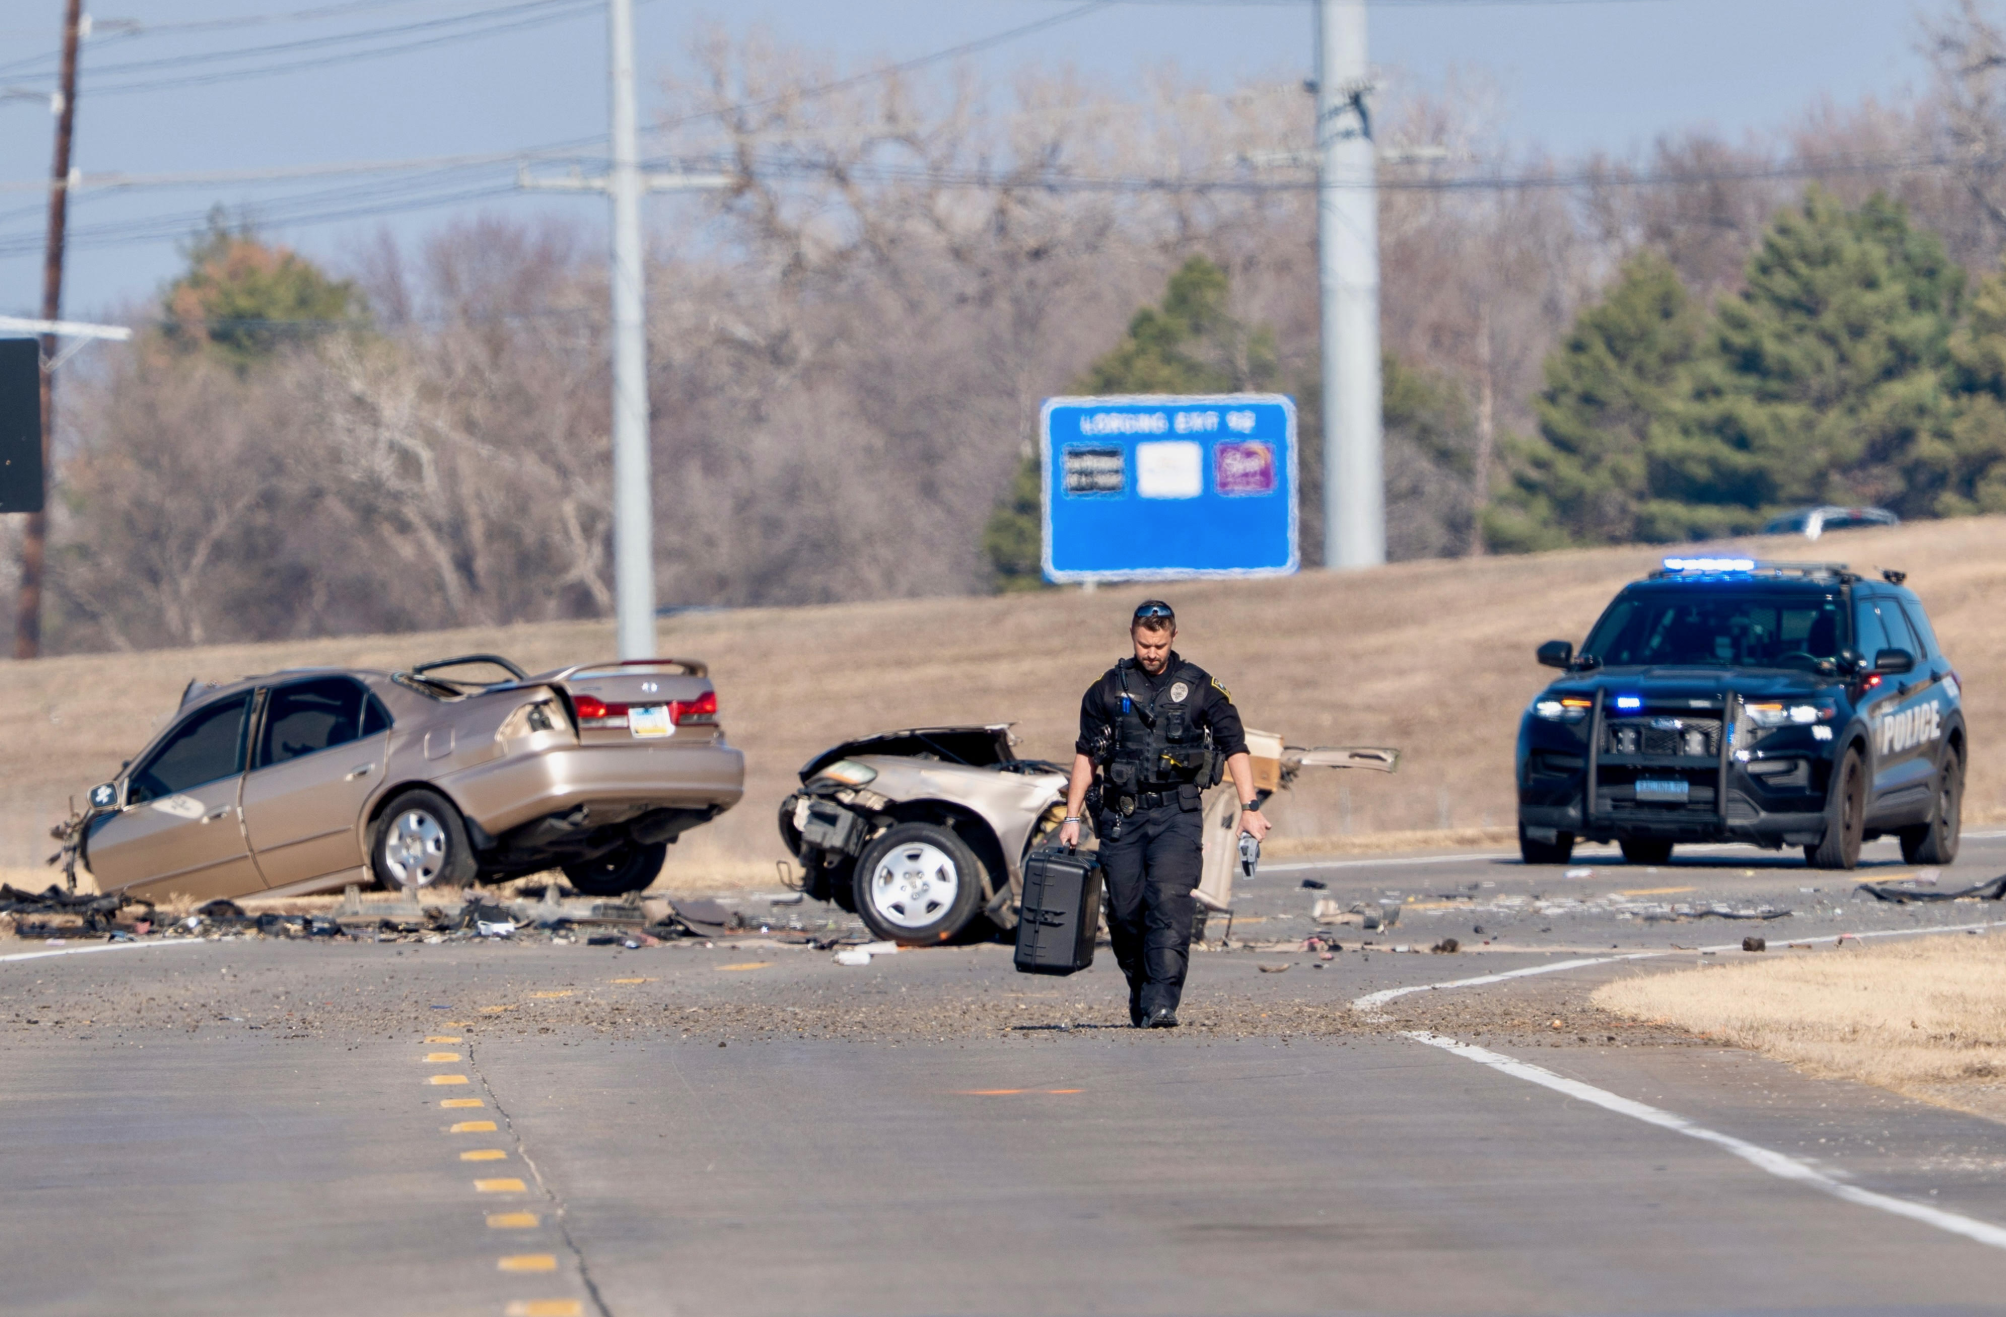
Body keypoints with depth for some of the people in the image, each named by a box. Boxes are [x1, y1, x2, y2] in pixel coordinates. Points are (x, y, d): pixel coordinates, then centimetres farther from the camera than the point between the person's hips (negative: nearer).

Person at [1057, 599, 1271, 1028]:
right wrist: (1072, 817, 7)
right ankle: (1139, 995, 19)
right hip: (1121, 815, 2)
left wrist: (1249, 807, -4)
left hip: (1177, 812, -2)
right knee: (1125, 909, 1)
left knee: (1169, 900, -17)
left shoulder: (1200, 687, 3)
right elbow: (1086, 756, 12)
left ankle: (1161, 1003, -21)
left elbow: (1235, 747, 5)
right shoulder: (1107, 690, 7)